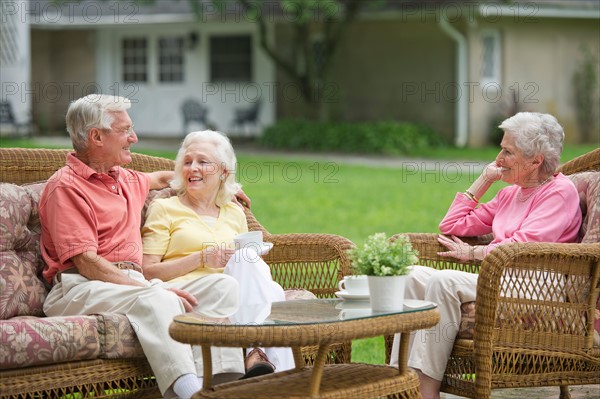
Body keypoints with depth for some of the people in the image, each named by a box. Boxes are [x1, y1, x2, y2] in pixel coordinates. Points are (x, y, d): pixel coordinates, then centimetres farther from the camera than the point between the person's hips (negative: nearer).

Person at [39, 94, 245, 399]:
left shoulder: (125, 180, 24)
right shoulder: (66, 186, -4)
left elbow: (160, 178, 50)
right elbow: (87, 262, -14)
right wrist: (155, 289, -21)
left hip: (133, 282, 8)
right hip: (80, 288, -8)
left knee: (222, 285, -11)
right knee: (158, 300, -38)